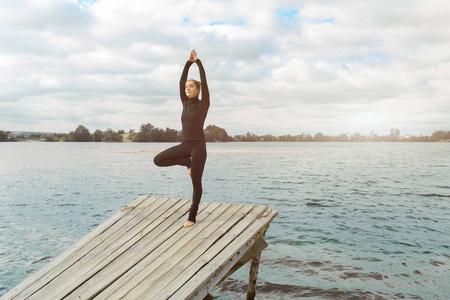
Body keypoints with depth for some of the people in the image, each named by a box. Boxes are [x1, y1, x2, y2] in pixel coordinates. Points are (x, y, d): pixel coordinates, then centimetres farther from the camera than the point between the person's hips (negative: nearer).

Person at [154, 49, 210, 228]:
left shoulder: (203, 104, -3)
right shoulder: (185, 103, 10)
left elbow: (204, 81, -10)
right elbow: (181, 81, 5)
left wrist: (198, 61, -4)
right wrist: (189, 62, 2)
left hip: (198, 147, -5)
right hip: (184, 145, 5)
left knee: (196, 184, -1)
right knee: (158, 160, -9)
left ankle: (192, 217, 11)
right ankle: (188, 163, 8)